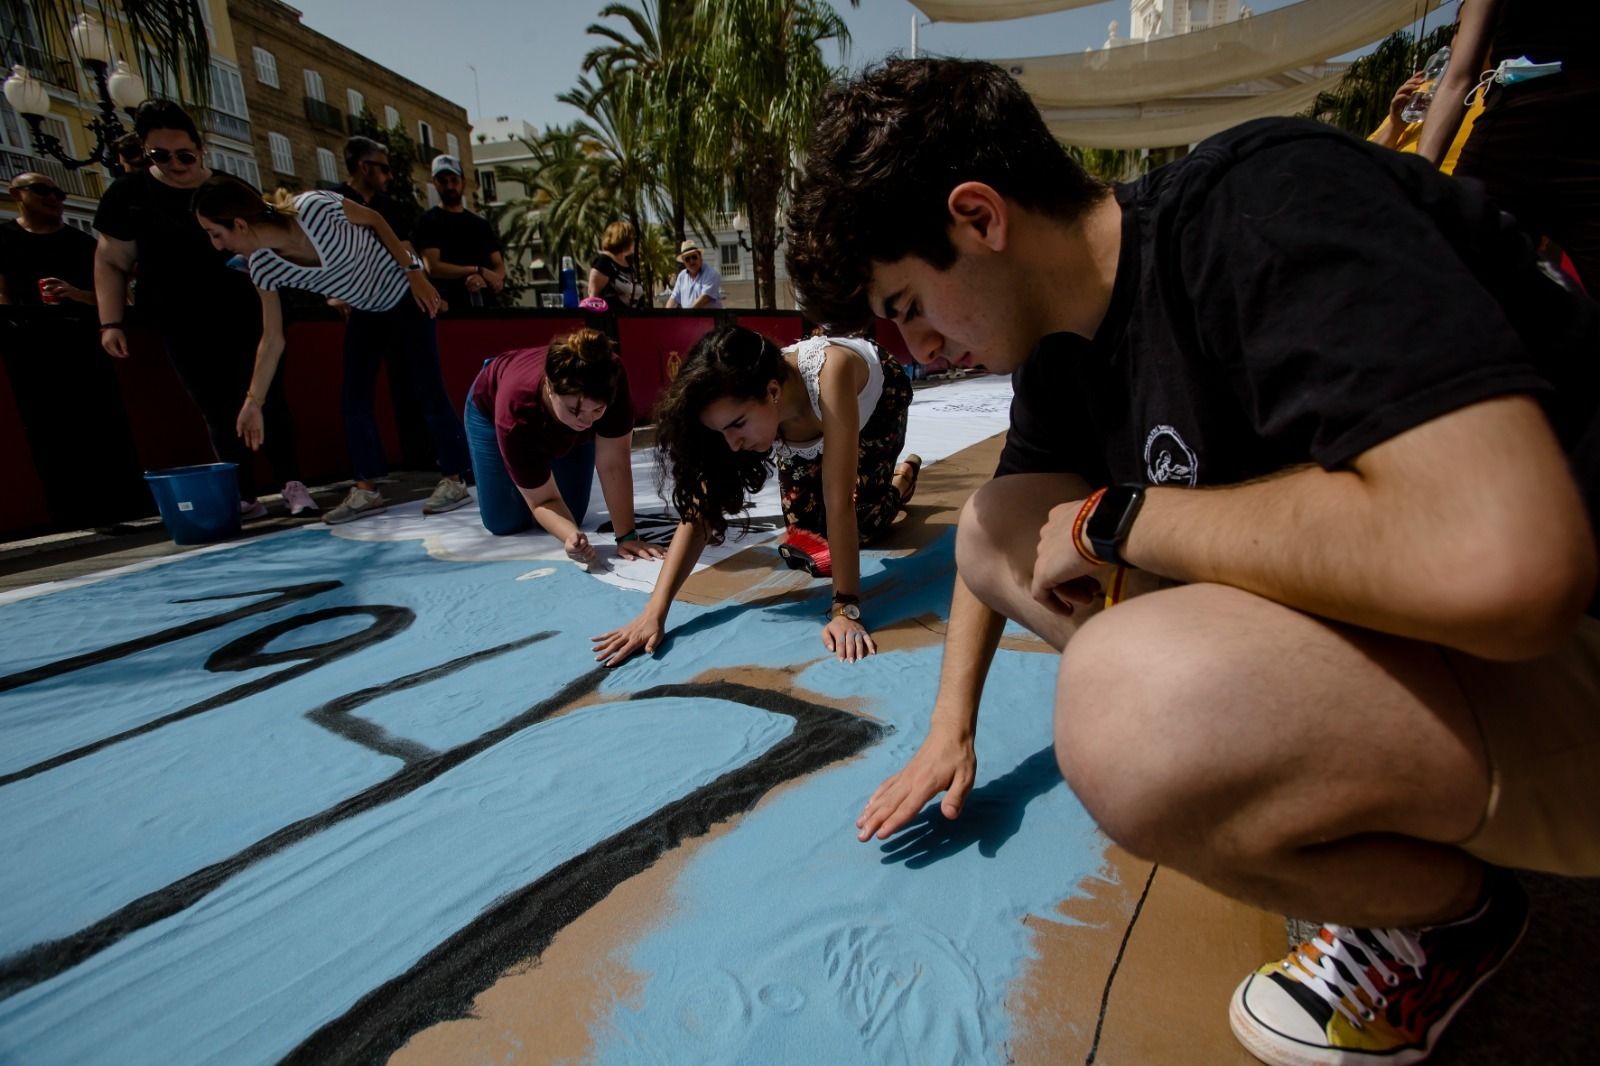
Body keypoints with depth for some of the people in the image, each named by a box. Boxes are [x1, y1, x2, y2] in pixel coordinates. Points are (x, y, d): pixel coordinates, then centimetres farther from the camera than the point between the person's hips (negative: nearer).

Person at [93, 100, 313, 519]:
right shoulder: (129, 194, 0)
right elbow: (110, 262, 4)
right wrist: (111, 322, -2)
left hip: (243, 316, 0)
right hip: (183, 327, 0)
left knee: (267, 398, -4)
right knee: (217, 412, 2)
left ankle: (292, 483, 0)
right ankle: (246, 497, 6)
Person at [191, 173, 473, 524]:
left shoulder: (316, 207, -31)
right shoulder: (264, 268, -16)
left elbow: (374, 219, -12)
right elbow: (273, 340, -8)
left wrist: (414, 272, -12)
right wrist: (252, 400, -8)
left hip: (405, 291, -5)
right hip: (365, 309, 5)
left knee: (427, 389, -9)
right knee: (353, 399, 0)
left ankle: (454, 480, -1)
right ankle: (366, 490, 8)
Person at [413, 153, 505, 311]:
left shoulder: (481, 224, 19)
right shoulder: (428, 221, 5)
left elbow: (500, 267, 11)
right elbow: (433, 268, -8)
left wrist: (485, 280, -13)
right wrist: (479, 271, -9)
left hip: (484, 305, 5)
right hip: (447, 307, -4)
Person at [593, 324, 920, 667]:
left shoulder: (830, 373, -50)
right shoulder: (739, 407, -34)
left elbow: (840, 504, -49)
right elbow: (699, 513, -35)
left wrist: (846, 609, -49)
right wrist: (654, 612, -42)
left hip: (879, 397, -3)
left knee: (864, 526, -7)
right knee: (805, 525, 2)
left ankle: (904, 475, 25)